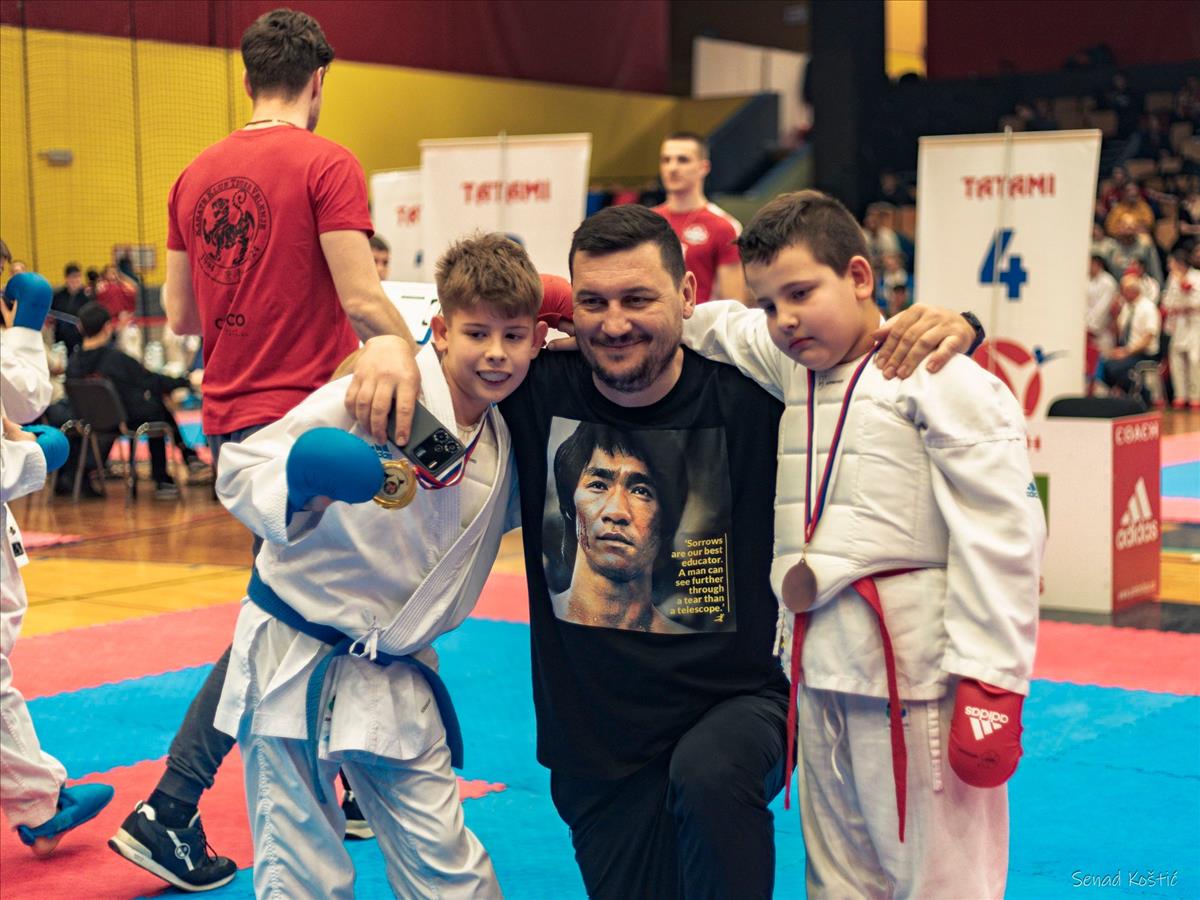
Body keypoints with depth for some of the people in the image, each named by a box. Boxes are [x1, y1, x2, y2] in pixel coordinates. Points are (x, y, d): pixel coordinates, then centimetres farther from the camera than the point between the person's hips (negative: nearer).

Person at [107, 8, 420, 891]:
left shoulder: (197, 175, 9)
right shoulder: (326, 164, -11)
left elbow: (180, 316, 14)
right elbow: (363, 299, -19)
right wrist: (414, 357, -10)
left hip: (229, 418, 8)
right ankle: (167, 812, 4)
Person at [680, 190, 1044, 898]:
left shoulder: (942, 380, -12)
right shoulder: (796, 370, 12)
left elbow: (1000, 536, -16)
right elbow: (715, 328, 27)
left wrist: (990, 687, -18)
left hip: (917, 669, -8)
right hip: (820, 663, 8)